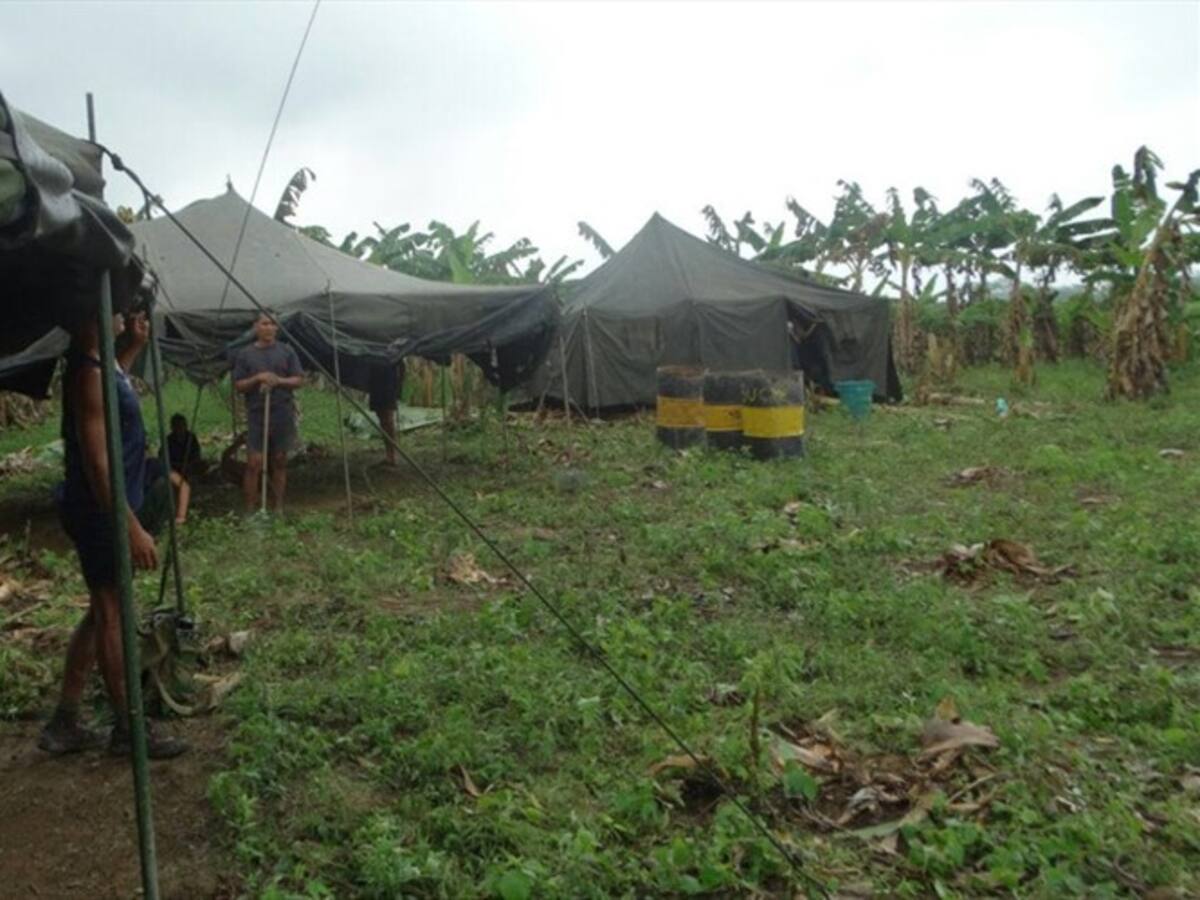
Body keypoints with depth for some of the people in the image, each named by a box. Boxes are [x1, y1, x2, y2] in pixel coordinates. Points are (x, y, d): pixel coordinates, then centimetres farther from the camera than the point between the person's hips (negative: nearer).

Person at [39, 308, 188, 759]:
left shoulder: (98, 364, 8)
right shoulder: (87, 374, -21)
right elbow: (97, 461, -26)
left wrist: (136, 345, 21)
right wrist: (132, 527, -27)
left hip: (104, 510, 10)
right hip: (100, 512, -10)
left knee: (102, 612, 16)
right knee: (112, 613, 0)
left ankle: (64, 723, 24)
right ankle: (128, 729, 13)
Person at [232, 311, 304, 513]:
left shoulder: (286, 352, 7)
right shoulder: (246, 354, 5)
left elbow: (299, 380, 4)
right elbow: (239, 386, 3)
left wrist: (279, 381, -13)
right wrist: (257, 378, -14)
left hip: (283, 415, 1)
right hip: (256, 415, -1)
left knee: (279, 462, 7)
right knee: (254, 463, -6)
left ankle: (278, 508, 15)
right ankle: (250, 510, 1)